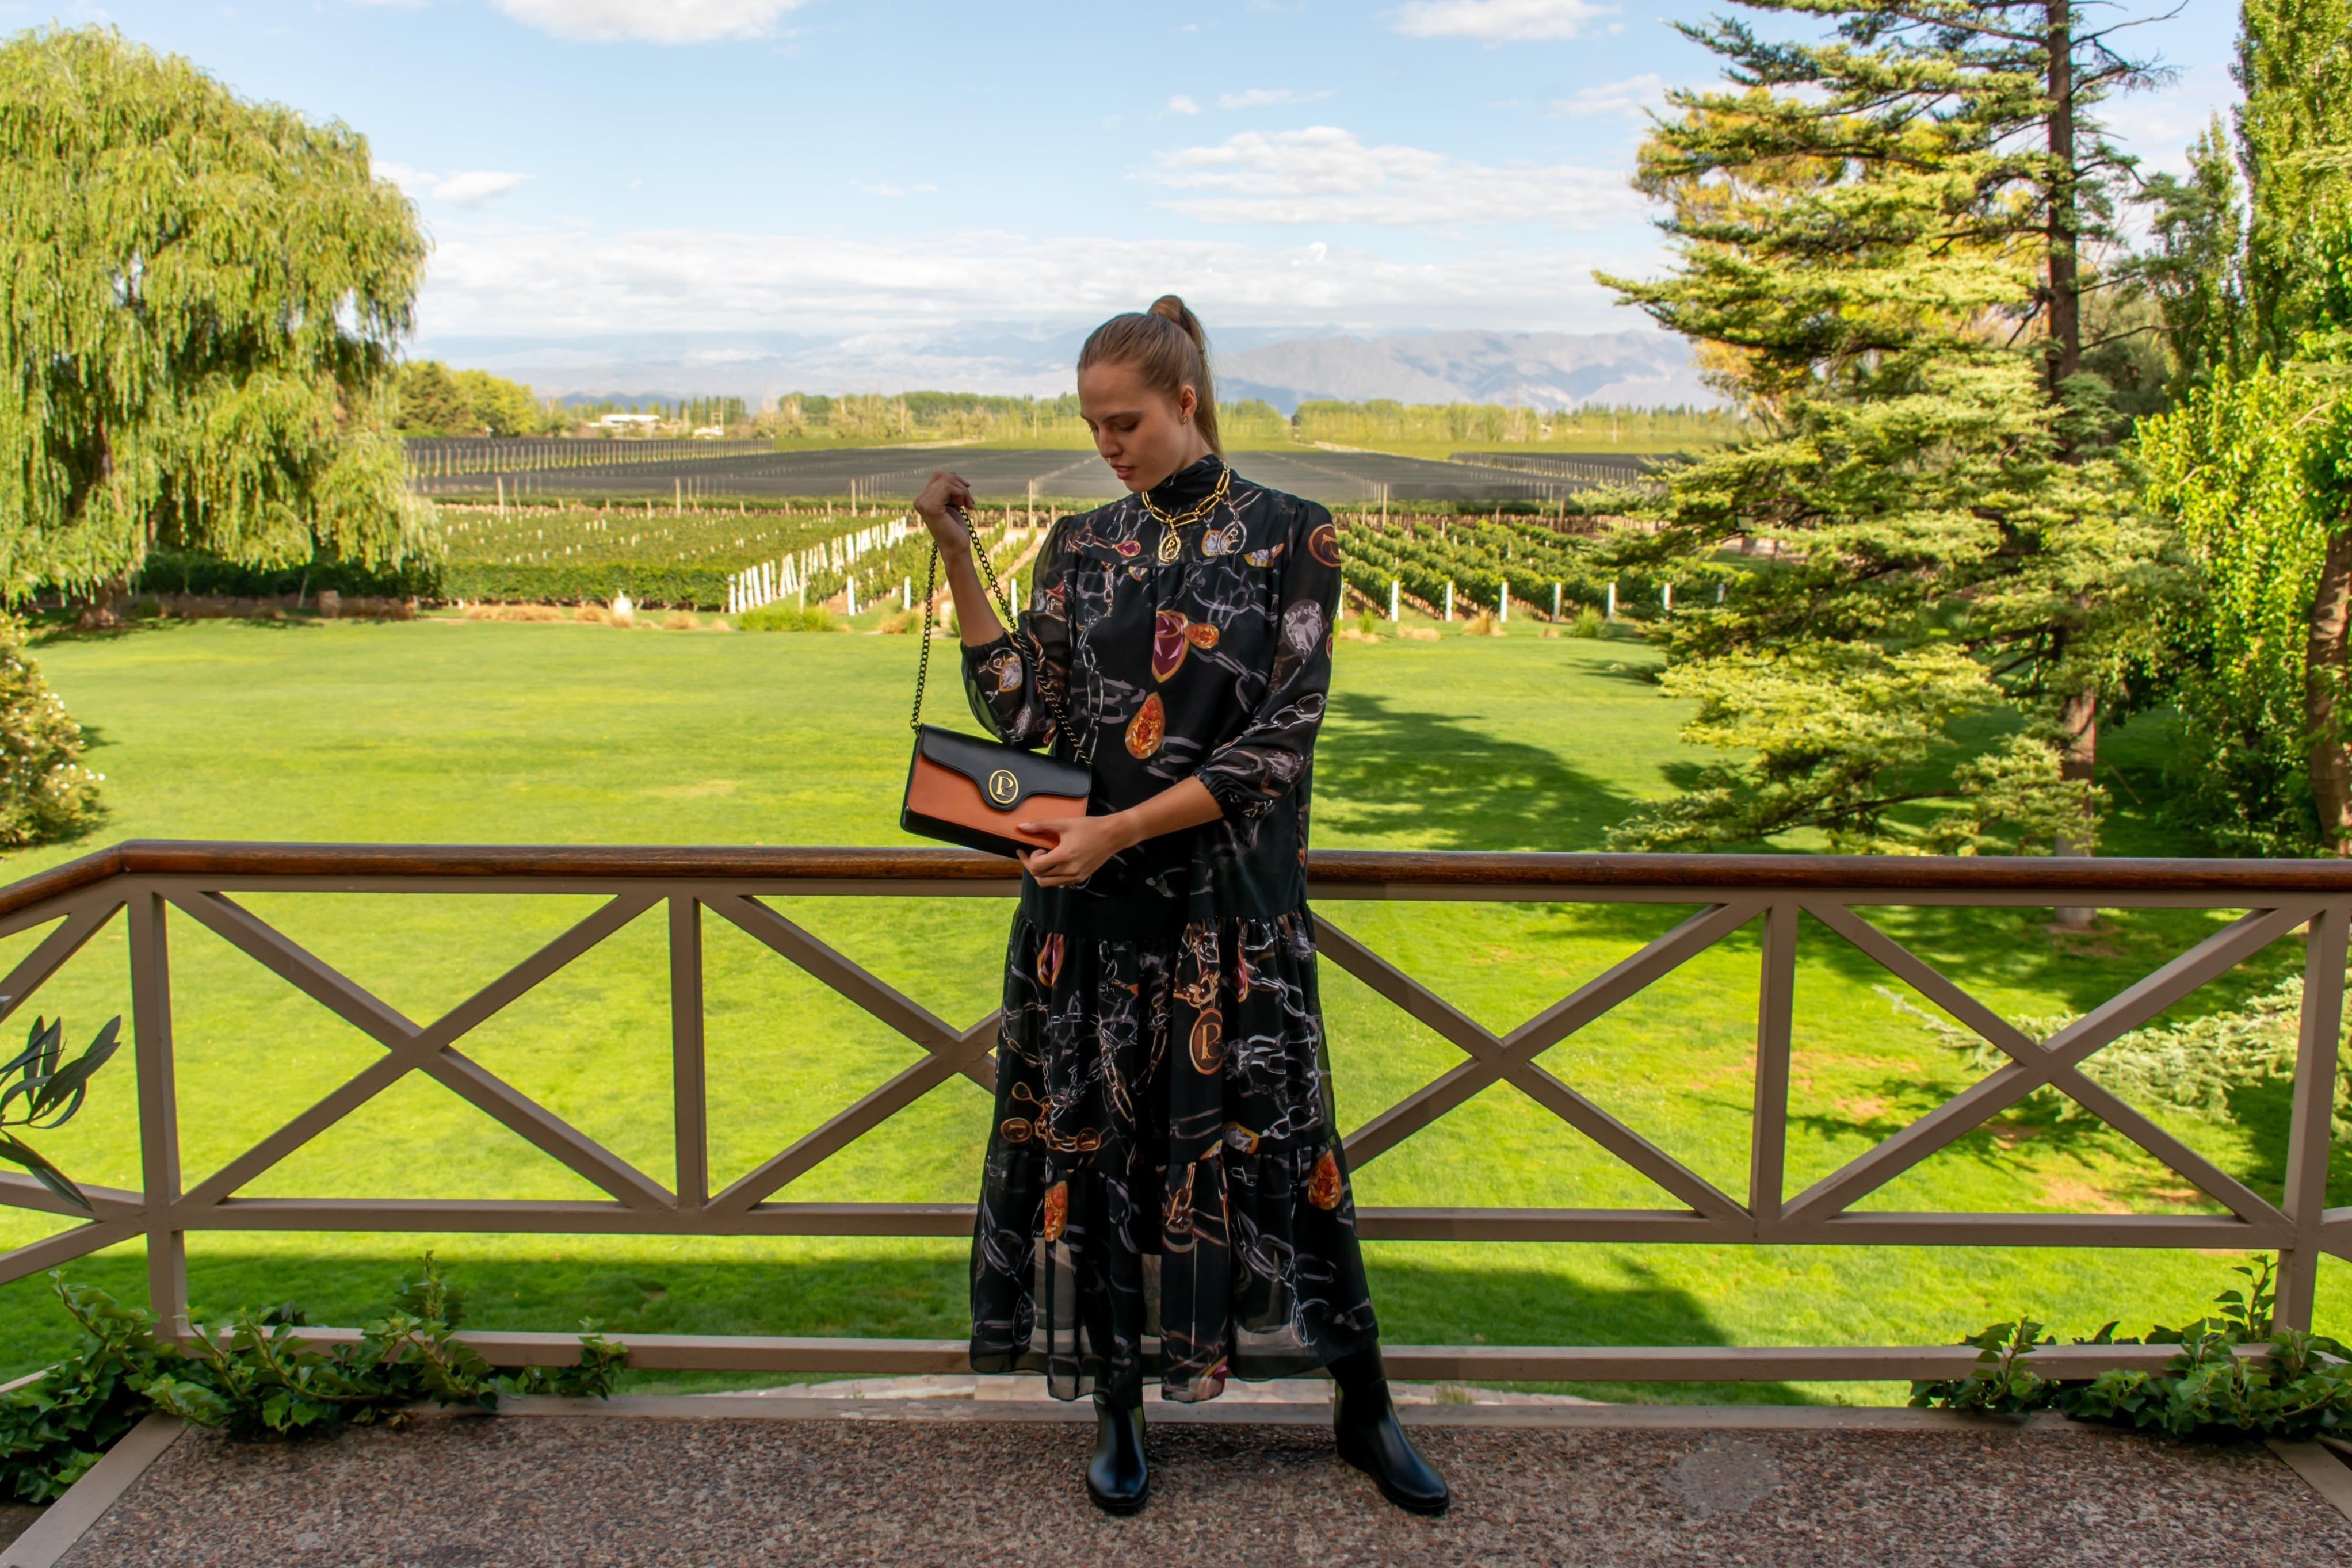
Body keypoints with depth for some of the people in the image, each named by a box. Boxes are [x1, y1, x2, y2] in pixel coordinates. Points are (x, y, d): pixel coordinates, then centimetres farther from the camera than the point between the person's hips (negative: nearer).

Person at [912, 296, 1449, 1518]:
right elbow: (1022, 714, 0)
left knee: (1268, 1131, 3)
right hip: (1090, 895, 3)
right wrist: (957, 560, -6)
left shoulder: (1290, 539, -5)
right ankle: (1117, 1403, 25)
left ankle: (1364, 1409, 21)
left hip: (1231, 898, -3)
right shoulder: (1081, 547, 7)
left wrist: (1120, 830, -18)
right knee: (1094, 1131, 7)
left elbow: (1279, 744, -11)